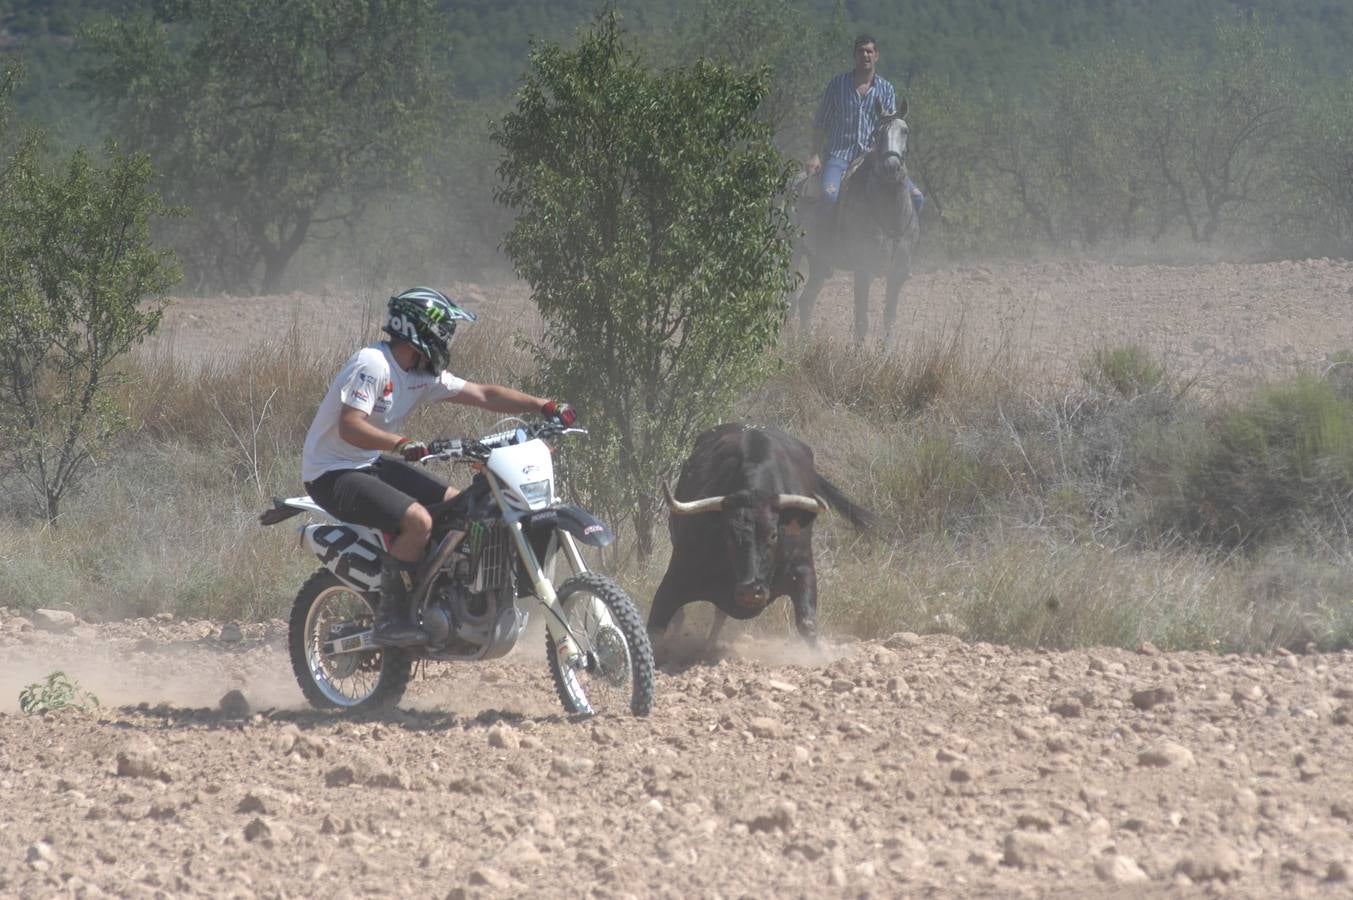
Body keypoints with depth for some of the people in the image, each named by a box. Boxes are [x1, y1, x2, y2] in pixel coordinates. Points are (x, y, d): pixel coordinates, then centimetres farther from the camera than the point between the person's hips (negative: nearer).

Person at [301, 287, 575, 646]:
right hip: (334, 473, -10)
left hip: (373, 464, 10)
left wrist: (545, 407, -1)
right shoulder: (372, 364, -21)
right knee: (418, 520, -28)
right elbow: (349, 427, -32)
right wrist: (401, 444, -45)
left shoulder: (422, 375, 7)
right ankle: (391, 619, -20)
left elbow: (483, 395, 8)